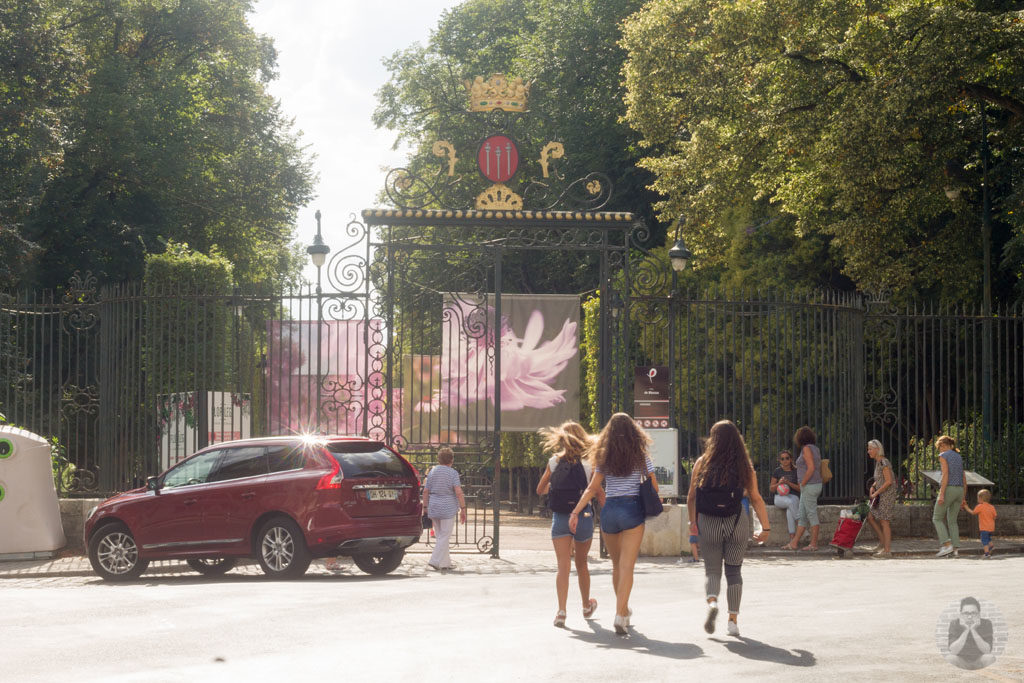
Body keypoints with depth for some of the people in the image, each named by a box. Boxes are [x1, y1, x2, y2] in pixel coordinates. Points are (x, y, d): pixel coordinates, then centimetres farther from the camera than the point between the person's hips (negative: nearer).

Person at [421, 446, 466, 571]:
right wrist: (463, 509, -9)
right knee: (444, 536, -1)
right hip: (448, 508, -5)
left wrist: (425, 507, 14)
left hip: (434, 508, 5)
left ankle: (445, 563, 18)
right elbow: (459, 492, -15)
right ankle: (436, 561, -10)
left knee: (439, 536, 14)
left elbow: (425, 491, 7)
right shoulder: (453, 473, -8)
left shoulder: (432, 471, 6)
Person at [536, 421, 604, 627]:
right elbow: (600, 494, -3)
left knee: (563, 566, -4)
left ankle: (561, 610, -21)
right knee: (581, 564, 19)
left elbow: (540, 490, 11)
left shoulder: (554, 462, 1)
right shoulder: (588, 463, -4)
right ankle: (586, 606, 36)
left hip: (560, 518, 0)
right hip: (583, 517, 0)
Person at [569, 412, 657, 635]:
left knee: (617, 564, 18)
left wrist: (575, 512, 1)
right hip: (632, 509, -3)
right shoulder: (641, 456, 0)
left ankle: (623, 609, 31)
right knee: (627, 566, -7)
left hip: (609, 510, 3)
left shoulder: (604, 458, 5)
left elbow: (592, 489, 0)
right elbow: (654, 487, 4)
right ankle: (620, 613, -21)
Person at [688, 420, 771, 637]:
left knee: (712, 569, 11)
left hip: (708, 523, 0)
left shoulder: (703, 463, -1)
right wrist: (765, 527, 4)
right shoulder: (744, 466, -2)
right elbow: (756, 499, -2)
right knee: (733, 570, 11)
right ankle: (733, 619, 8)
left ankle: (712, 602, -18)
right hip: (736, 522, 0)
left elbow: (691, 497, 2)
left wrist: (693, 522, 14)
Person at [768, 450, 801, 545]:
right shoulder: (777, 471, 9)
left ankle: (792, 538, -39)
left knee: (789, 510, -37)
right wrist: (779, 483, -10)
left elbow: (800, 488, 2)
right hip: (779, 497, 0)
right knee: (790, 502, -38)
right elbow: (771, 489, 11)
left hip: (793, 497, 0)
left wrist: (789, 483, -13)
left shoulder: (796, 471, 6)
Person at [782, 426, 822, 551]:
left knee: (812, 514, -5)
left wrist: (802, 484, -13)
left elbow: (811, 468, -20)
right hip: (816, 484, 9)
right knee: (802, 515, 10)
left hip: (809, 485, -9)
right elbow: (819, 470, 17)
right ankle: (794, 543, 12)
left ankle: (813, 544, -2)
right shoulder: (815, 449, 14)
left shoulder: (807, 448, -11)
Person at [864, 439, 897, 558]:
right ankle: (883, 541, 20)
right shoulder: (878, 462, 11)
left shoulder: (884, 463, -17)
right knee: (870, 517, 11)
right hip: (880, 496, 10)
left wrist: (876, 493, -17)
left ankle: (887, 550, -2)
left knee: (884, 522, -6)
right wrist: (872, 487, 5)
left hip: (887, 495, -10)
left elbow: (889, 481, -23)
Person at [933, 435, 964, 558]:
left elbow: (945, 475, -16)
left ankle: (947, 545, -11)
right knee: (952, 521, 12)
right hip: (959, 490, 7)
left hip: (948, 489, -7)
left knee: (937, 519, 3)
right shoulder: (958, 457, 16)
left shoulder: (943, 456, -6)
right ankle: (956, 549, 1)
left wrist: (941, 494, -18)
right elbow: (963, 478, 16)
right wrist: (963, 497, 19)